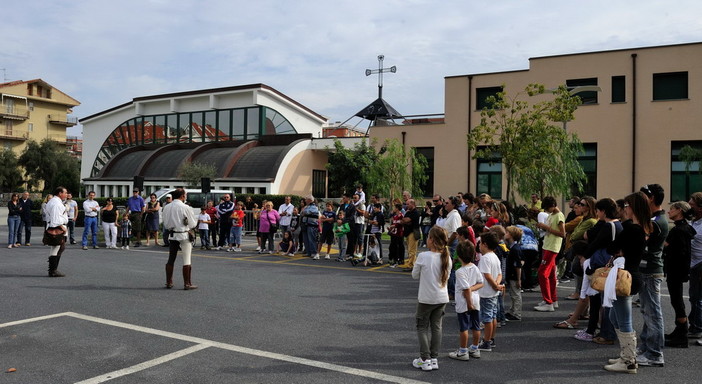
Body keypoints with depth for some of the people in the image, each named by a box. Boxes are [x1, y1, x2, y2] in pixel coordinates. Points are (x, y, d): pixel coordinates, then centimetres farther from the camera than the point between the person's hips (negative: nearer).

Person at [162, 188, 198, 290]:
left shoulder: (166, 207, 4)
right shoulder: (185, 208, -13)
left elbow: (166, 224, 10)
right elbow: (192, 224, -7)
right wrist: (196, 219, 13)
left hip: (172, 236, 6)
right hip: (184, 236, -5)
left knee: (171, 259, 13)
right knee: (186, 260, -1)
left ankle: (168, 282, 18)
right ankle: (187, 284, 0)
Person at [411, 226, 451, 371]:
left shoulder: (423, 256, -17)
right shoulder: (447, 258, -4)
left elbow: (415, 275, -5)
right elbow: (446, 277, 9)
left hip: (426, 298, -4)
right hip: (442, 298, 4)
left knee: (422, 327, 9)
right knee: (436, 327, 14)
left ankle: (425, 359, 9)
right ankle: (434, 358, 18)